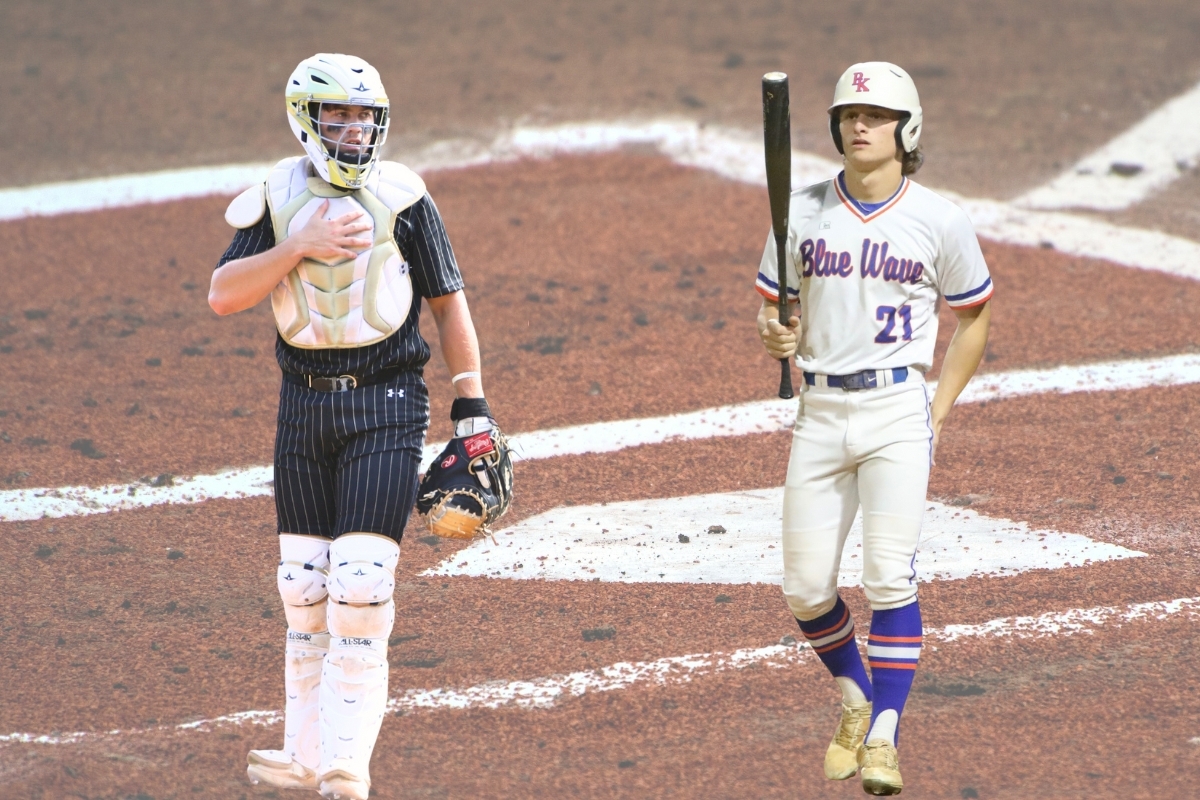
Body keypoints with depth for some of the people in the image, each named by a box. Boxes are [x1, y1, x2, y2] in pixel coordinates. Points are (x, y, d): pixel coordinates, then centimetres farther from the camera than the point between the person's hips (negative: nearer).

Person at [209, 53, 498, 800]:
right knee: (304, 584, 8)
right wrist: (300, 246, -17)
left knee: (362, 584, -12)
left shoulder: (401, 197, -3)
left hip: (385, 405, -3)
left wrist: (472, 409, 0)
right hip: (305, 404, 3)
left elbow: (449, 304, 4)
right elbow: (223, 295, -6)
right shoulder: (277, 199, 4)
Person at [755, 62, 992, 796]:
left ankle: (884, 737, -6)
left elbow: (973, 319, 8)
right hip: (821, 411, 3)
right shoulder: (802, 213, 4)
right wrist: (778, 336, -13)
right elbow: (775, 310, 11)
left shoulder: (939, 221, -2)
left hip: (898, 410, -3)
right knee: (805, 590, 3)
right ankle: (857, 699, 29)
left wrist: (938, 414, 1)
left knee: (890, 578, -14)